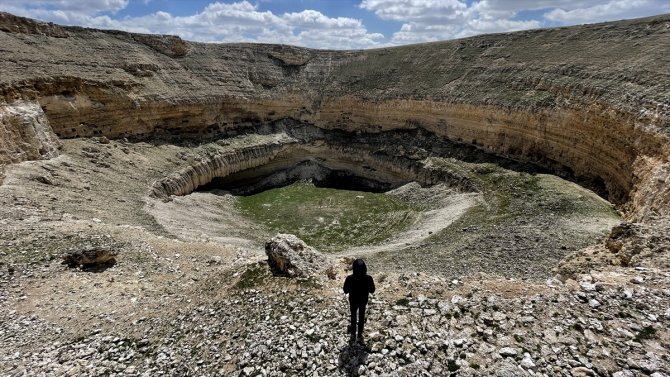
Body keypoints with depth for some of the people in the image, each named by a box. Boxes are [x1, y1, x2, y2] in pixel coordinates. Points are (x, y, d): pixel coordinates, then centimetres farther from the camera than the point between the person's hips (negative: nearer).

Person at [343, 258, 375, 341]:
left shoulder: (349, 278, -32)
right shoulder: (368, 278, -29)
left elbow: (345, 291, -15)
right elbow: (372, 290, -12)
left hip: (353, 301, 0)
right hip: (363, 300, 0)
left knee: (353, 316, 27)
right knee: (361, 317, 25)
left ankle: (353, 332, 48)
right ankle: (360, 335, 42)